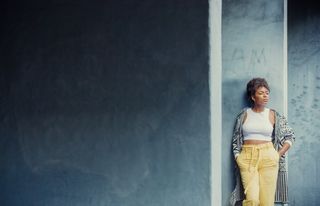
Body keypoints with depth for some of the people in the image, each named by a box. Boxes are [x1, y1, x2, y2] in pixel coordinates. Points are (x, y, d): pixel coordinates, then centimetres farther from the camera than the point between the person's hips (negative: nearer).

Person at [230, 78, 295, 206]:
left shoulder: (274, 115, 5)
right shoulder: (244, 115, 6)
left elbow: (290, 136, 11)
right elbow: (235, 140, 13)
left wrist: (278, 155, 2)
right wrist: (238, 158, 2)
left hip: (268, 158, 1)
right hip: (247, 158, 0)